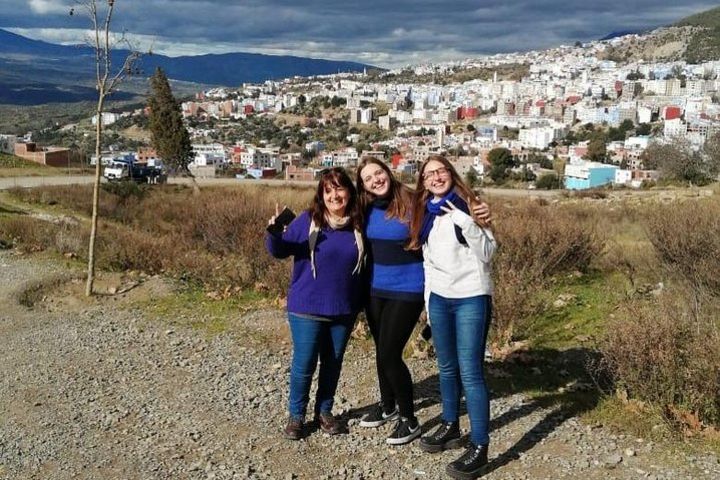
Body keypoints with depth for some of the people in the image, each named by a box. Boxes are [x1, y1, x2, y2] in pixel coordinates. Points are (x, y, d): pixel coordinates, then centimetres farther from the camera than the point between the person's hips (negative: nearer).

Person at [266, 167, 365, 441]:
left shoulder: (358, 225, -2)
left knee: (333, 364, 16)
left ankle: (324, 411, 34)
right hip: (307, 308, -3)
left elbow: (366, 262, 10)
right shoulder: (308, 220, -9)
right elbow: (280, 250, -5)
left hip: (344, 310, 3)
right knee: (304, 364, 4)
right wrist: (274, 235, -24)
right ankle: (296, 415, 23)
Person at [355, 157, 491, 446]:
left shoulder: (413, 204, -16)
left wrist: (478, 214, -33)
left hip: (407, 290, -6)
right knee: (382, 350, 18)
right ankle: (387, 406, 40)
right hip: (375, 289, 6)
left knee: (389, 354, -7)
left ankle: (409, 420, 11)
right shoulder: (367, 210, 0)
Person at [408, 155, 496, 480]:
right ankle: (450, 427, 32)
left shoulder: (467, 204, -5)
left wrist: (466, 223, -24)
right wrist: (428, 300, 13)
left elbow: (487, 252, -11)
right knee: (447, 368, 16)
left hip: (471, 298, -6)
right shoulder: (425, 214, 11)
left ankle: (479, 447, -2)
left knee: (470, 372, -8)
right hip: (439, 299, 6)